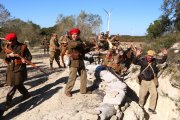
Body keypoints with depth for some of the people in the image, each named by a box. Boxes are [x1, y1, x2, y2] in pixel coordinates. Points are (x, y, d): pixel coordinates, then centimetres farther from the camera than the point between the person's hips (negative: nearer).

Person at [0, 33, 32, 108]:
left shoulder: (22, 47, -10)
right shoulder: (7, 46, 3)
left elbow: (29, 56, -5)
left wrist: (25, 59, -26)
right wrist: (9, 55, -21)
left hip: (19, 68, -5)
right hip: (10, 68, 5)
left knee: (14, 84, -2)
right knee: (18, 84, 15)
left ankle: (8, 100, 13)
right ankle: (26, 94, 36)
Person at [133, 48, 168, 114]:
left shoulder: (154, 61, -3)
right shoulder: (142, 60, -16)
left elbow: (162, 61, 5)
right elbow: (135, 62, -30)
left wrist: (165, 55, -14)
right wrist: (137, 55, -48)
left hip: (152, 81, 4)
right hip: (144, 81, -4)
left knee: (154, 94, 6)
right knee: (142, 95, 6)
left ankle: (151, 108, 23)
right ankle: (140, 106, 32)